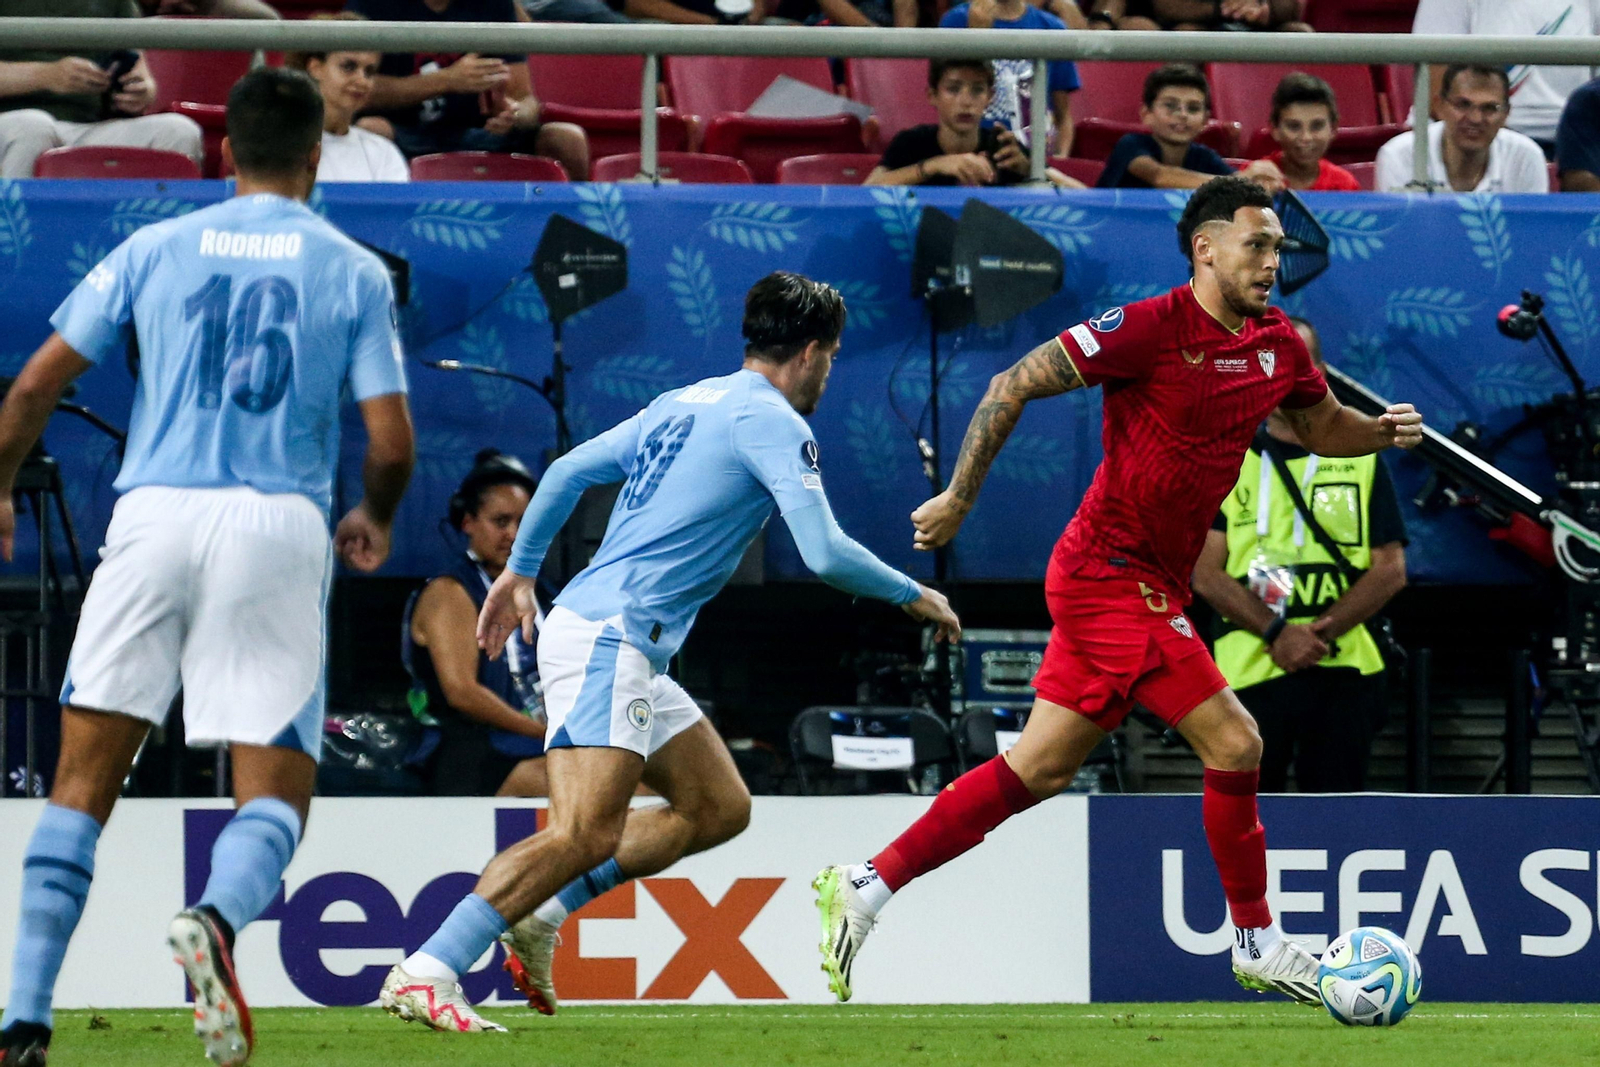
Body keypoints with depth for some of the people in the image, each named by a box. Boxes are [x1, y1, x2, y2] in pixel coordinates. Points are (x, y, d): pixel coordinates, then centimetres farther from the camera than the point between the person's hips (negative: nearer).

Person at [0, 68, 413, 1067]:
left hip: (154, 516, 1)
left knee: (83, 781, 4)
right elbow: (392, 439, 1)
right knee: (276, 791, 3)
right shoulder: (357, 272, 7)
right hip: (279, 531, -1)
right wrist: (376, 523, 22)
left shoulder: (154, 250, 10)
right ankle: (218, 918, -30)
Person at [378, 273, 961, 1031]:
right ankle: (425, 973, -28)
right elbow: (825, 554, -14)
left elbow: (567, 472, 21)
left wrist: (520, 571, 28)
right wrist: (912, 596, 1)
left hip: (630, 652, 10)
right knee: (587, 833, -21)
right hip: (608, 638, -10)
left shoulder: (682, 404, 19)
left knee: (720, 808, 14)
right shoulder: (772, 422, -7)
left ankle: (538, 915, 9)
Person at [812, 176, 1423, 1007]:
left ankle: (866, 887, 16)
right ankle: (1258, 945, 3)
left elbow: (1321, 425, 25)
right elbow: (1015, 385, -13)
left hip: (1151, 587, 8)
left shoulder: (1277, 345, 7)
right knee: (1232, 743, -10)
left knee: (1038, 769, 11)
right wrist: (959, 498, -12)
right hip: (1113, 575, -8)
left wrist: (1382, 431, 3)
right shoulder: (1152, 328, -16)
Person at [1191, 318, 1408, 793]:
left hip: (1342, 670, 0)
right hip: (1248, 672, 0)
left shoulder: (1360, 459, 11)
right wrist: (1276, 633, -14)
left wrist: (1320, 630, -11)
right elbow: (1205, 574, 1)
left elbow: (1391, 570, 4)